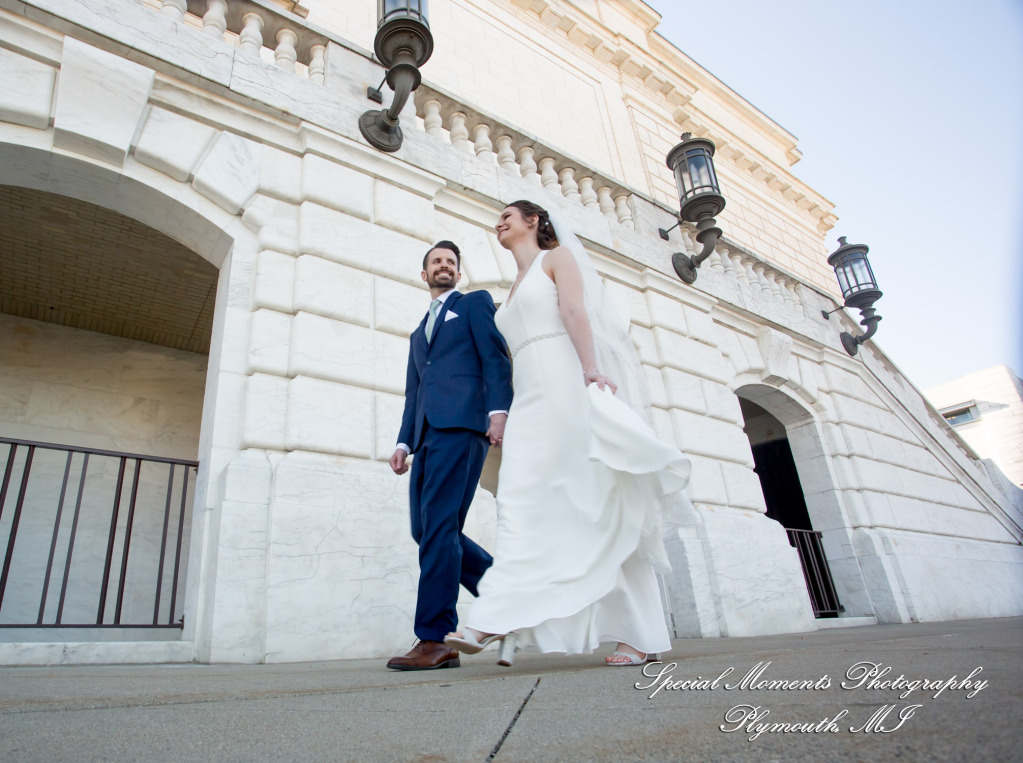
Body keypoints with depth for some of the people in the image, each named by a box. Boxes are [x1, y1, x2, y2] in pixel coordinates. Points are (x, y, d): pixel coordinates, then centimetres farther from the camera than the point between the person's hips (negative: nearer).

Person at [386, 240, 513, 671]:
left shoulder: (475, 303, 15)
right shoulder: (418, 334, 33)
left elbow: (496, 357, -1)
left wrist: (499, 410, -16)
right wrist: (404, 442, 14)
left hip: (461, 424, -7)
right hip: (427, 433, 7)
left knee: (439, 526, -14)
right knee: (425, 529, 1)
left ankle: (435, 640, -9)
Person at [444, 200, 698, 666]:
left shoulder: (557, 257, 11)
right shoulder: (513, 291, 30)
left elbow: (575, 310, -8)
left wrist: (590, 368, -23)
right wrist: (500, 415, 14)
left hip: (568, 384, -7)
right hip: (529, 399, 7)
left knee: (601, 504, -9)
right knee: (520, 503, -7)